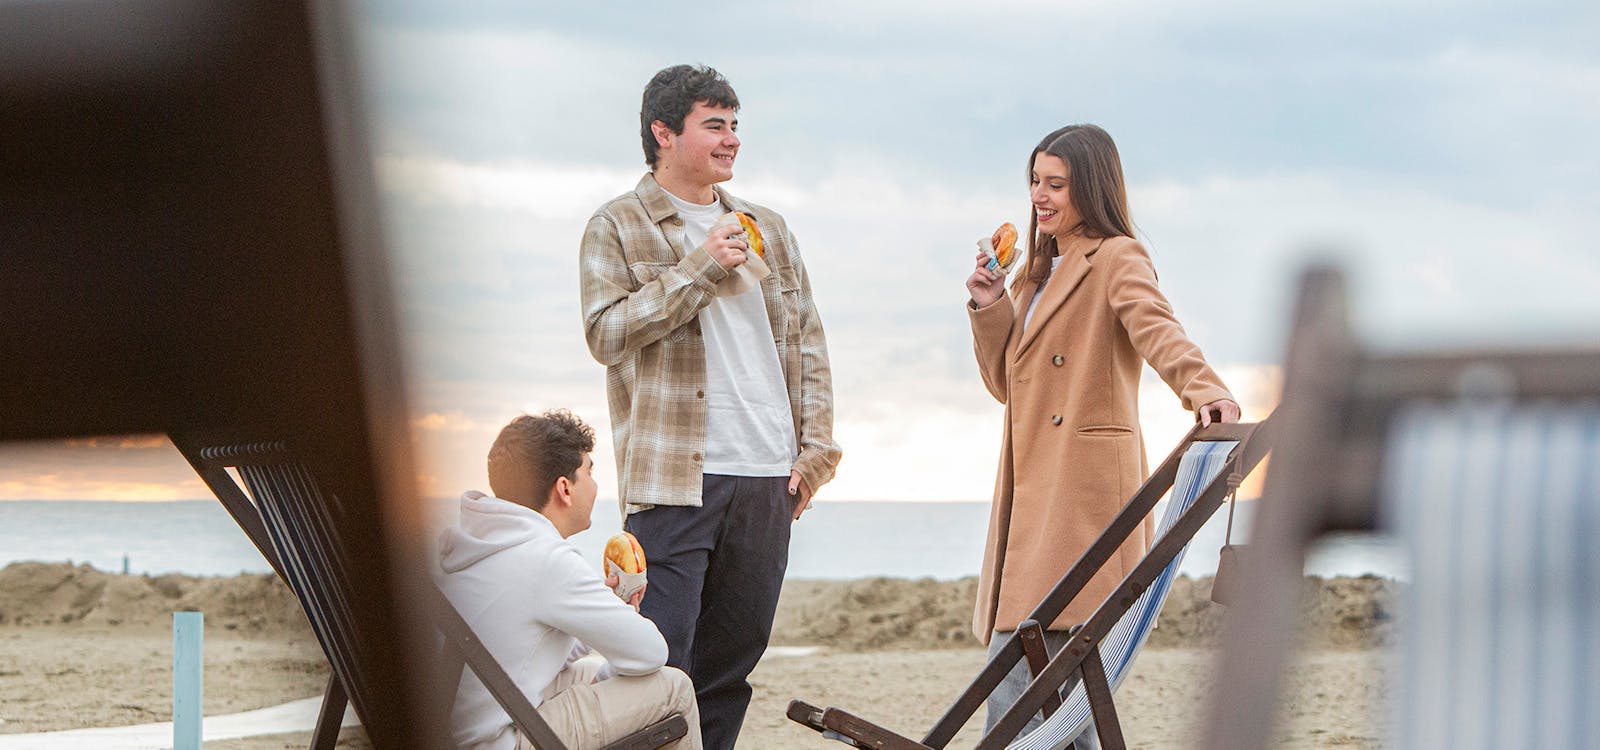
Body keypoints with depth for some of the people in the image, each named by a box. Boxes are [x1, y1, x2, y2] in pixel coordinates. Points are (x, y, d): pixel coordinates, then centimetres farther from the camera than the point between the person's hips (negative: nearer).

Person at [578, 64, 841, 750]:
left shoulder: (766, 228, 18)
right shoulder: (617, 228, 3)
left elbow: (806, 340, 18)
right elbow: (606, 333, -10)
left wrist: (815, 445, 9)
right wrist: (698, 270, -13)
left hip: (768, 478, 5)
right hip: (674, 478, -5)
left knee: (736, 651, 8)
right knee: (661, 659, -8)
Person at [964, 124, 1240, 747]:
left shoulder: (1118, 259, -3)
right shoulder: (1040, 272, 23)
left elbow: (1157, 330, -22)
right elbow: (1006, 383, 23)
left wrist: (1203, 388, -41)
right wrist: (989, 309, 8)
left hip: (1085, 487, -9)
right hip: (1035, 485, 9)